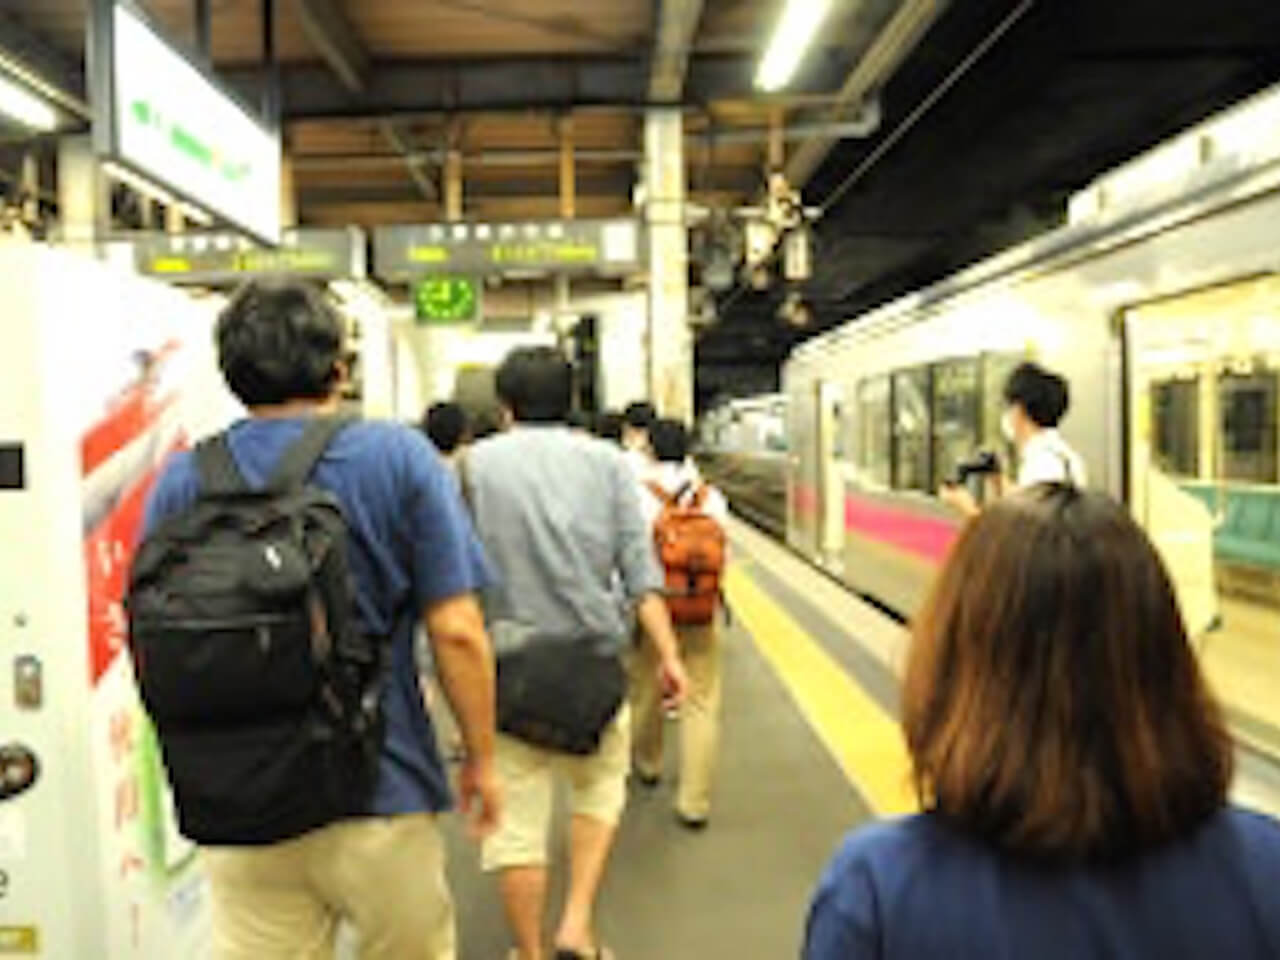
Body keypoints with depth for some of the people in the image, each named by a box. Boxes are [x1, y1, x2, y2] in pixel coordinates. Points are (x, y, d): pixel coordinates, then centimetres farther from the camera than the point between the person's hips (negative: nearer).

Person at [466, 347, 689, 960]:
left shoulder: (477, 464, 0)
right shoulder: (606, 461, 4)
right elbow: (639, 569, -2)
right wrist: (668, 655, -2)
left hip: (509, 660, -1)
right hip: (594, 655, 2)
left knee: (516, 815, 8)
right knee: (600, 787, 22)